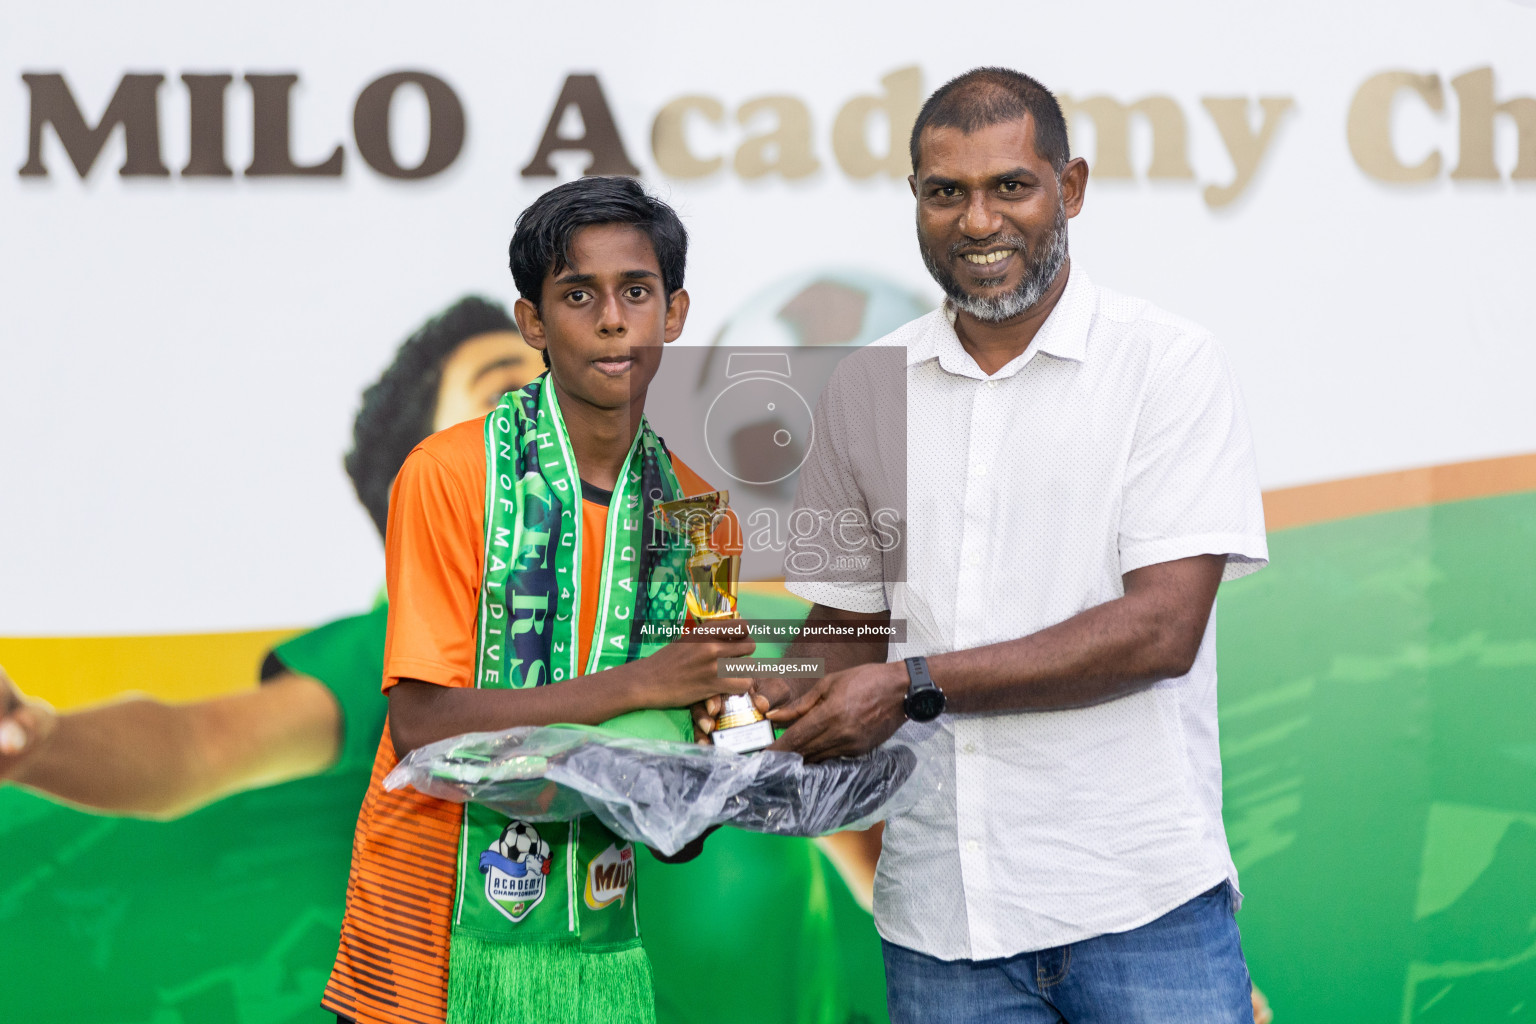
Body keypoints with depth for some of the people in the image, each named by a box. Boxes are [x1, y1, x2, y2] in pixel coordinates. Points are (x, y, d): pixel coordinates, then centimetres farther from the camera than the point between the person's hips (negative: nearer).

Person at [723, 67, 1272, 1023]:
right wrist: (790, 697, -6)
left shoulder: (1171, 362, -3)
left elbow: (1162, 628, -12)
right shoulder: (865, 389, 11)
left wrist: (914, 686, -14)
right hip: (939, 911, 4)